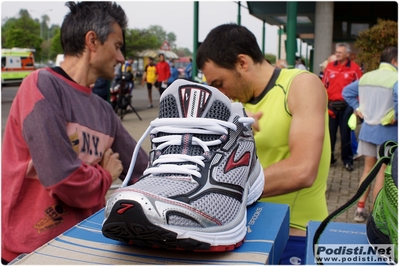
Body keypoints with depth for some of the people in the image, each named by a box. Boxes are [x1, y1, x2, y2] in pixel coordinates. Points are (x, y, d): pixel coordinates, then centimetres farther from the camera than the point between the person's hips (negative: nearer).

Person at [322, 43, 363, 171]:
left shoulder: (354, 68, -1)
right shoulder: (330, 66, 5)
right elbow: (323, 86, 6)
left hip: (346, 106, -2)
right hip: (331, 105, 2)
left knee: (345, 134, 3)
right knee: (330, 133, 8)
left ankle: (347, 160, 13)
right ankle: (328, 157, 20)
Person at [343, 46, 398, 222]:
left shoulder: (366, 77, 7)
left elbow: (347, 91, 13)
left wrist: (357, 108, 9)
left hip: (367, 128, 6)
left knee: (368, 168, 16)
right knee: (383, 171, 4)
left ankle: (360, 209, 19)